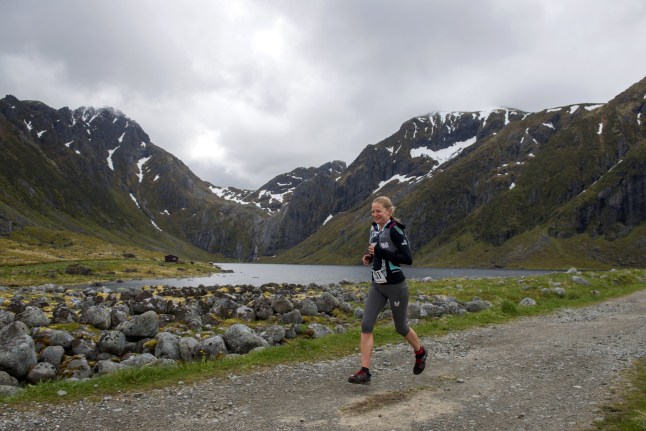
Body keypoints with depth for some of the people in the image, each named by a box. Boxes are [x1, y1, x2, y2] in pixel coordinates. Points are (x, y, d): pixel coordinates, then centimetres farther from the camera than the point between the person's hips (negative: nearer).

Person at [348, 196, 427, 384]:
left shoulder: (395, 230, -17)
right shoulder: (374, 228, 6)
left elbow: (408, 258, -22)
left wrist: (380, 252, -26)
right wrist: (369, 256, 1)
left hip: (395, 286, -7)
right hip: (377, 285, 7)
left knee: (401, 327, 11)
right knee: (366, 325, -6)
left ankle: (420, 353, 41)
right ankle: (364, 371, -3)